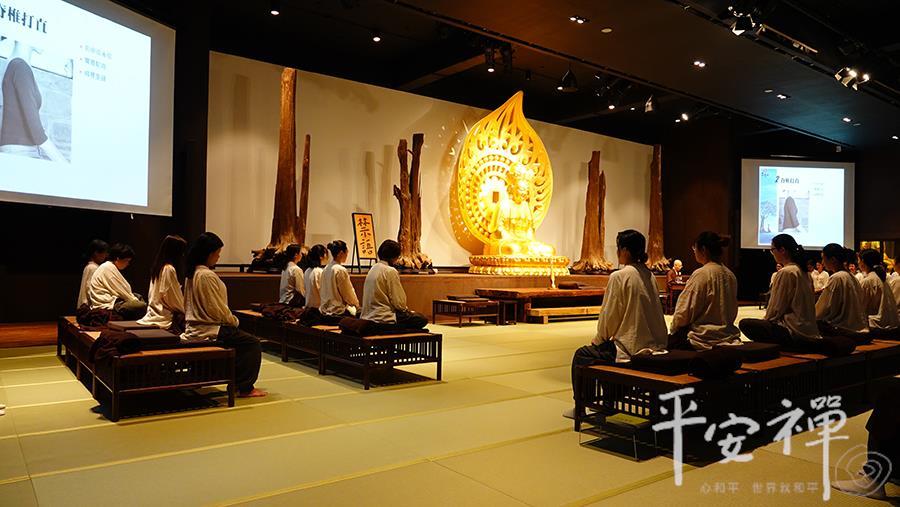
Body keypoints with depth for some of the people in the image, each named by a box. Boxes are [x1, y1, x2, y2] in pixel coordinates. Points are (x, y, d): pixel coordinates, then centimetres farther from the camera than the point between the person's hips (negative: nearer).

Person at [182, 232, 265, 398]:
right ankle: (245, 388, 2)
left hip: (194, 327, 10)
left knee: (242, 339, 22)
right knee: (253, 343, -4)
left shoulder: (191, 273, 9)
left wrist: (231, 319, 14)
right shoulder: (207, 275, -21)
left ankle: (236, 382, 25)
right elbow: (217, 309, -20)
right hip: (208, 331, -10)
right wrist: (234, 321, -3)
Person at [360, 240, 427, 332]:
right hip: (383, 320, -9)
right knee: (422, 319, 0)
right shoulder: (390, 271, -14)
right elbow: (399, 303, -15)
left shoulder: (373, 269, 12)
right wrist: (406, 310, 7)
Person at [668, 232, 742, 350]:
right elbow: (733, 312, 14)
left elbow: (684, 312, -13)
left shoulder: (701, 274, -16)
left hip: (705, 340, -8)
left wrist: (673, 329, 4)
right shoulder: (730, 275, 6)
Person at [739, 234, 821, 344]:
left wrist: (766, 321, 6)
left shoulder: (786, 272, -14)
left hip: (795, 331, -10)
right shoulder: (803, 271, 13)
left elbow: (777, 308, -13)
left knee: (745, 324, -10)